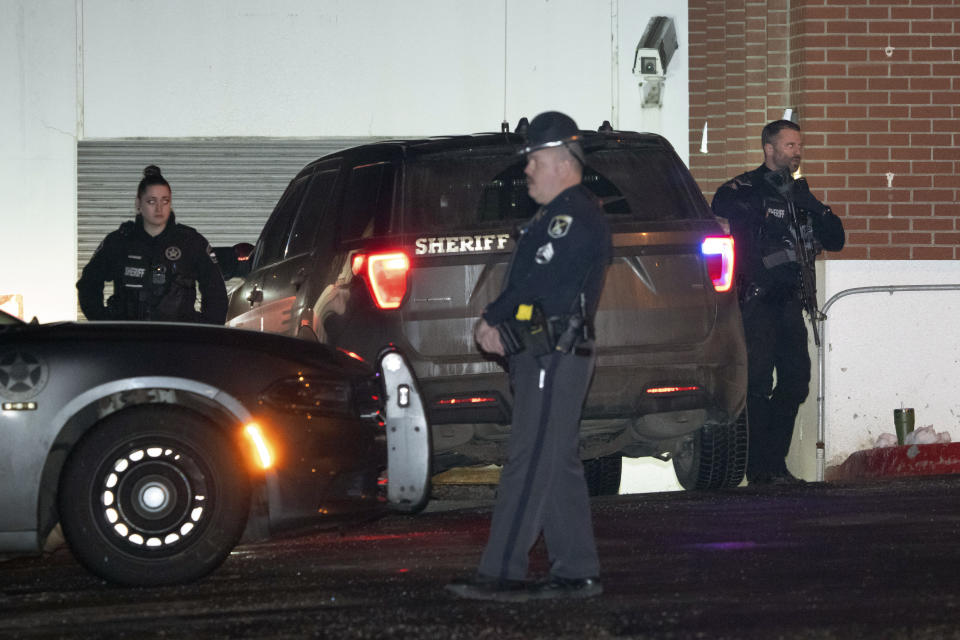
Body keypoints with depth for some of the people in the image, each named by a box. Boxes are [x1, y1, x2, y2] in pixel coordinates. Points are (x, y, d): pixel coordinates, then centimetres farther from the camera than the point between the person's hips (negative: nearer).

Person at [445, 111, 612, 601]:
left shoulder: (574, 217, -12)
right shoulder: (559, 216, 22)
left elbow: (536, 282, -18)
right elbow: (528, 285, 21)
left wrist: (490, 321, -8)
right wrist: (499, 329, 5)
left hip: (553, 358, -11)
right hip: (542, 358, 11)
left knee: (529, 464, -12)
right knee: (559, 467, 10)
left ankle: (501, 574, -14)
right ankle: (577, 574, 13)